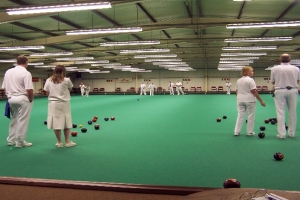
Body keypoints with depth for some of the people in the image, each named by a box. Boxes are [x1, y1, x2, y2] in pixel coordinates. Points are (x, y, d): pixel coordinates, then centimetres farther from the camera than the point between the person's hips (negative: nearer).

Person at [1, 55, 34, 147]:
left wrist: (10, 96, 18)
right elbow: (29, 90, -19)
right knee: (22, 121, 3)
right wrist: (31, 100, -4)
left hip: (11, 98, 7)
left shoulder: (8, 72, 6)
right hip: (22, 99, -7)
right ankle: (20, 142, 9)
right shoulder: (26, 73, -14)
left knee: (14, 120, 19)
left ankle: (11, 140, 25)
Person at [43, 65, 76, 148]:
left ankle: (59, 142, 13)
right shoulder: (66, 80, -5)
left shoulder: (49, 80, 2)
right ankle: (67, 142, 13)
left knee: (56, 123, 6)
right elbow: (70, 89, 9)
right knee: (66, 123, 8)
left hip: (53, 103, 2)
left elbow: (47, 93, 6)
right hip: (64, 103, -2)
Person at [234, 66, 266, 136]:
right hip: (250, 100, -6)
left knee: (240, 115, 8)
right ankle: (250, 132, 11)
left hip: (240, 100, 6)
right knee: (251, 116, 5)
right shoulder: (250, 80, -12)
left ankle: (236, 131, 6)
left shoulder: (238, 80, 9)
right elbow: (254, 91, -15)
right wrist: (261, 101, -11)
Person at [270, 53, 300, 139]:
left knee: (280, 113, 0)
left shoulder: (274, 69, -3)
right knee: (292, 112, 9)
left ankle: (281, 134, -2)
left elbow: (273, 82, 5)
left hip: (280, 91, -1)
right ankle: (291, 133, 16)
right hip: (293, 91, 2)